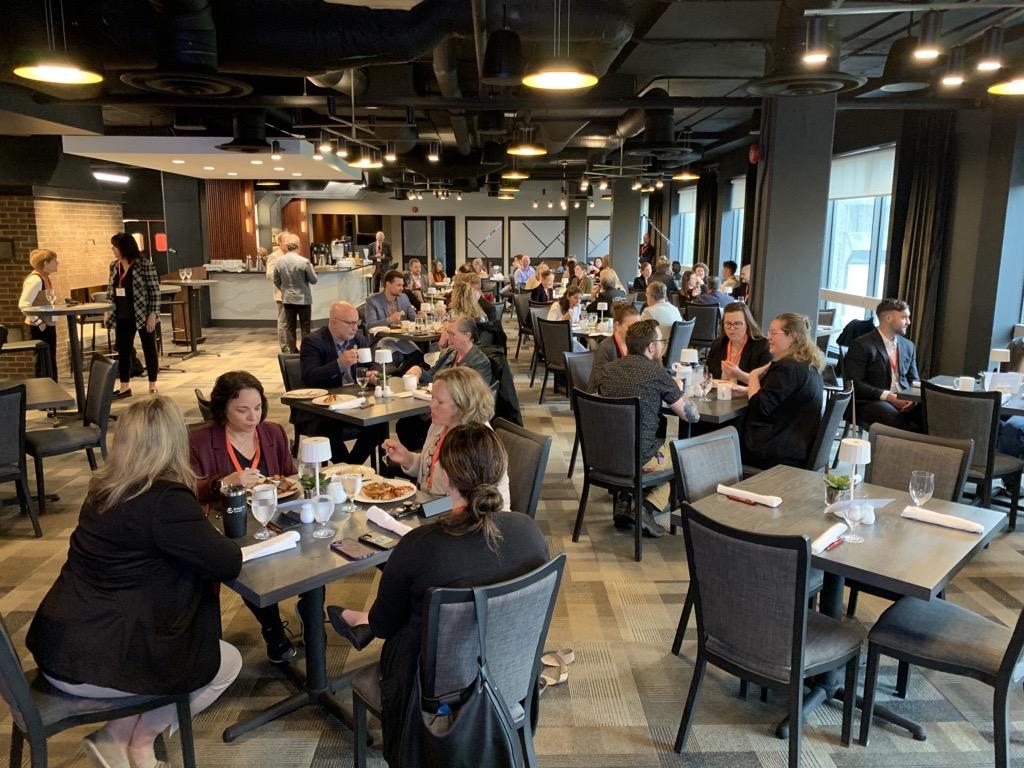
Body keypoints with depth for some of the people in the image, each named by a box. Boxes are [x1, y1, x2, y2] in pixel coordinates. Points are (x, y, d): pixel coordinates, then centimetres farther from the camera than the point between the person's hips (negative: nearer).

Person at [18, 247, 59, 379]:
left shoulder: (46, 278, 9)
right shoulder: (35, 279, -18)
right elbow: (23, 305, -23)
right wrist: (38, 323, -20)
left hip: (49, 325, 9)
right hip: (40, 328, -9)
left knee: (52, 362, 14)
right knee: (43, 363, -3)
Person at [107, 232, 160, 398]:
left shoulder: (144, 264, -11)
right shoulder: (114, 266, 8)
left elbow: (154, 290, -12)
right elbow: (110, 290, 16)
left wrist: (152, 314, -15)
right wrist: (108, 312, 10)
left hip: (143, 315, -6)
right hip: (122, 317, 6)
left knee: (149, 349, 5)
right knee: (123, 350, 9)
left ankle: (153, 386, 16)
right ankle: (124, 387, 19)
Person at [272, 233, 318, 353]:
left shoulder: (279, 262, -3)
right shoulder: (304, 261, -16)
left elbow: (276, 281, 6)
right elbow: (313, 280, -8)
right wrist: (311, 268, 9)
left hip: (287, 299, 3)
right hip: (303, 298, -3)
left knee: (289, 327, 12)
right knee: (305, 328, 6)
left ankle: (292, 352, 15)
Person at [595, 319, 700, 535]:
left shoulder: (608, 369, 4)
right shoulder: (658, 372, -12)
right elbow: (692, 415, -6)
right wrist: (676, 391, 14)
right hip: (640, 459, -5)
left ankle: (624, 503, 19)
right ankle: (648, 507, 6)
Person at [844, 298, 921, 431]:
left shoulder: (908, 346, 19)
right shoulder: (862, 345, -3)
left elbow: (914, 380, 21)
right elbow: (854, 383, -10)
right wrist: (888, 396, -19)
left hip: (905, 401, 6)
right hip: (871, 402, -6)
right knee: (897, 419, -38)